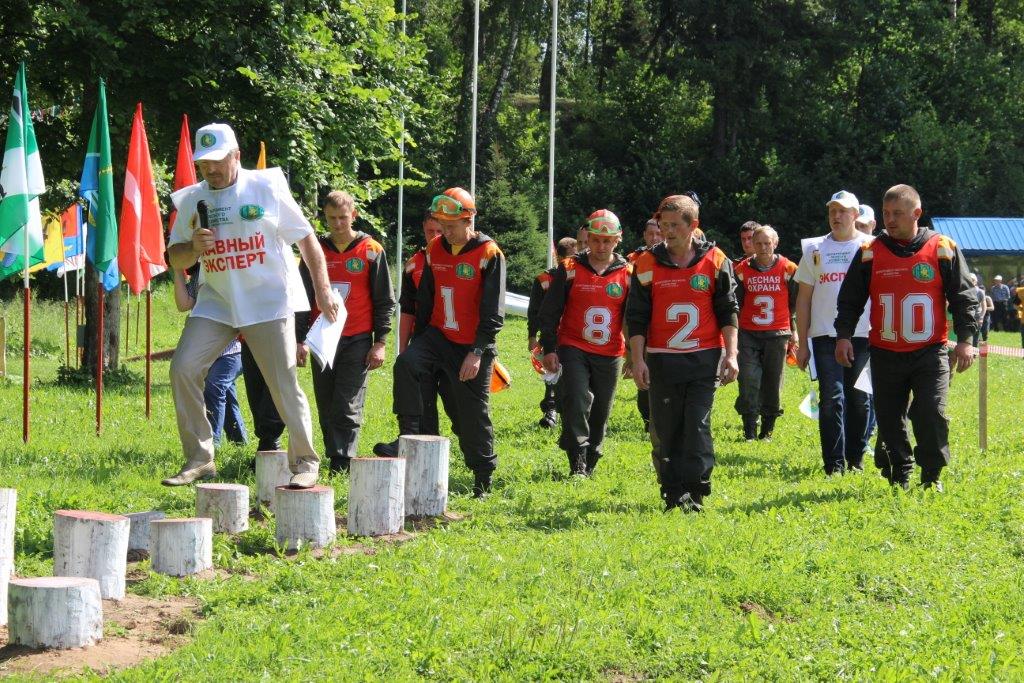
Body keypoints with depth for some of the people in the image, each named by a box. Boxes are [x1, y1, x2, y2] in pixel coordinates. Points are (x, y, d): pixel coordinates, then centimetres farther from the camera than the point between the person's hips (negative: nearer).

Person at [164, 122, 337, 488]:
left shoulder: (266, 187, -4)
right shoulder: (191, 200, 6)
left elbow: (306, 237, 1)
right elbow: (175, 258, 11)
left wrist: (322, 289, -4)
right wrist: (194, 248, -12)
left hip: (269, 301, -4)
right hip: (216, 303, 4)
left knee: (283, 383, -5)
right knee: (183, 369, -9)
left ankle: (305, 461, 10)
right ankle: (199, 459, 0)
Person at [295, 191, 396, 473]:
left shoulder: (372, 251, -1)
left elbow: (385, 301, 2)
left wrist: (380, 342, -3)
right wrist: (300, 340, 4)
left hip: (357, 341, -3)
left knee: (348, 407, -9)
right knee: (326, 407, 5)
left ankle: (343, 463, -10)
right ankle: (334, 458, 12)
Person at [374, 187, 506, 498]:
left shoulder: (489, 254, -12)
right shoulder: (435, 250, 6)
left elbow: (493, 311, -15)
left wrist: (477, 351, -20)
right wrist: (417, 340, 14)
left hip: (472, 347, -5)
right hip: (438, 336, 5)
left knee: (474, 414, 1)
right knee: (405, 364, -24)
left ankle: (483, 478, 16)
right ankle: (408, 438, -22)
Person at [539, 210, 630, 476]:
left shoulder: (627, 274, 3)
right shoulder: (570, 270, -1)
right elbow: (549, 312, 2)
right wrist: (549, 349, -4)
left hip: (610, 355, 2)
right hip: (573, 350, -2)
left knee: (600, 412, 8)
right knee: (576, 403, -17)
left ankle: (590, 464, 21)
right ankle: (577, 464, -17)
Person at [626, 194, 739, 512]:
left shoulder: (715, 260, 2)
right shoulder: (647, 265, 3)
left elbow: (728, 312, 5)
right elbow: (636, 318, 4)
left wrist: (731, 354, -2)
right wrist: (637, 360, -3)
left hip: (704, 358, -1)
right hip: (661, 360, 1)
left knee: (698, 424, -8)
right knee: (666, 430, 3)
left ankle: (695, 492, -5)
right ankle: (673, 494, 11)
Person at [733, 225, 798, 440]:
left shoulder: (788, 269, 1)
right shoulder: (742, 269, 4)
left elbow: (796, 304, 9)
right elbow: (735, 303, 11)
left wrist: (795, 331, 8)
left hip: (777, 334, 0)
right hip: (748, 334, 0)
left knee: (773, 383, 4)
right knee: (748, 382, -8)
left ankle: (767, 429, 16)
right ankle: (749, 430, -2)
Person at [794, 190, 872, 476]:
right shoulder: (814, 249, 9)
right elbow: (803, 298, 11)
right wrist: (802, 343, 6)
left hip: (863, 335, 0)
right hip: (825, 335, 1)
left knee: (860, 399, 4)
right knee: (832, 399, -5)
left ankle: (856, 459, 16)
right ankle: (834, 463, -2)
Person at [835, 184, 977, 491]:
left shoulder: (943, 249, 0)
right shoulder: (870, 253, 4)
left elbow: (963, 296, 2)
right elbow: (850, 299, 9)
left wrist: (965, 339, -5)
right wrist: (843, 335, -3)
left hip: (931, 351, -2)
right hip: (885, 355, 2)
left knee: (931, 414, -13)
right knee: (890, 420, 5)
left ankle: (932, 478, 3)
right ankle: (899, 479, 18)